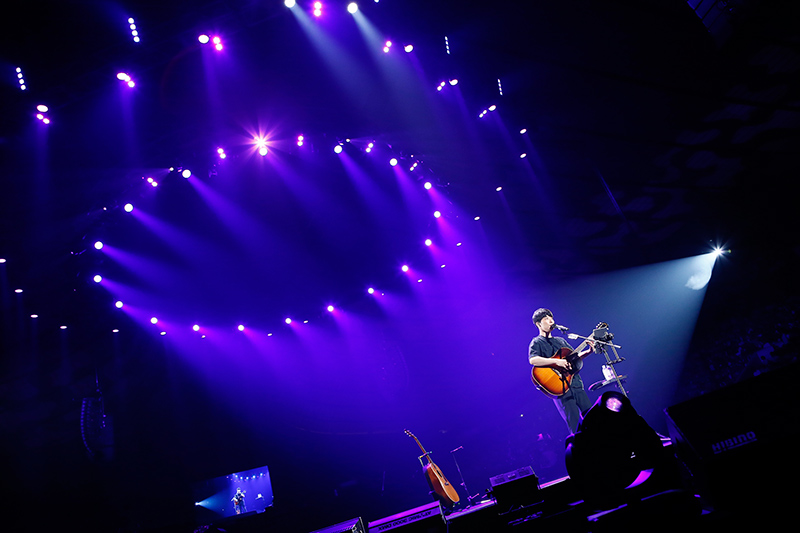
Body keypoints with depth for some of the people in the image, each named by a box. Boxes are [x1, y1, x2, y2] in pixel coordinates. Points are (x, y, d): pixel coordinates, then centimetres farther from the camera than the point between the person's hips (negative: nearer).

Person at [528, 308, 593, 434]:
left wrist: (589, 351, 7)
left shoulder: (561, 341, 20)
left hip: (575, 382, 7)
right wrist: (556, 361, -27)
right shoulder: (537, 342, -3)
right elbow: (533, 360, -22)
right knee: (574, 421, -8)